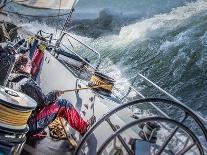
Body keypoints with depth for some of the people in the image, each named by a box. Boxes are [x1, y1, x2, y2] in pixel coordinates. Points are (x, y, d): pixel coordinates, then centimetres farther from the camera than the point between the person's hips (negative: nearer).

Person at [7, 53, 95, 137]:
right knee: (64, 104, -6)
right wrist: (55, 94, 3)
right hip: (30, 126, -9)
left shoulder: (10, 81, 4)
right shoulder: (27, 83, -21)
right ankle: (84, 128, 7)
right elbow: (43, 101, -15)